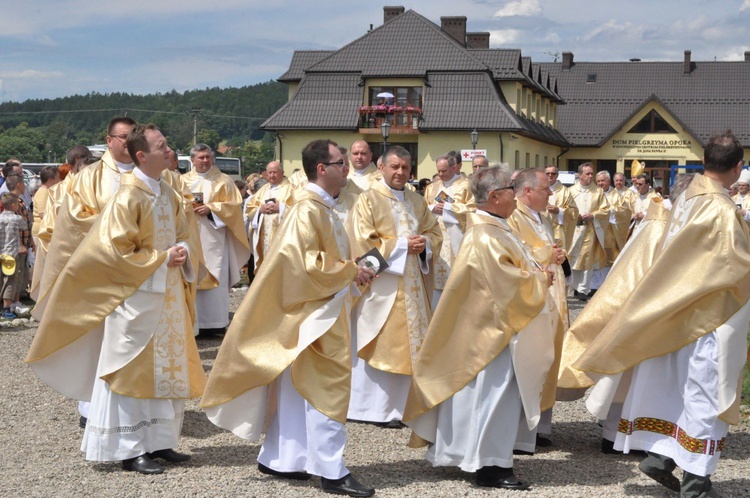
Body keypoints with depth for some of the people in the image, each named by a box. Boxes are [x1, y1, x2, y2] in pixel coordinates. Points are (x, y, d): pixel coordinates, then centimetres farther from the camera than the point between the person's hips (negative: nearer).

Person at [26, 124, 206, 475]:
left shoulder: (169, 196, 8)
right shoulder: (128, 197, -15)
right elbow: (118, 251, -17)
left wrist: (181, 252, -2)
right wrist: (161, 258, -16)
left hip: (168, 297, 8)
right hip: (136, 296, -8)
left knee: (166, 368, 11)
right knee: (132, 370, -1)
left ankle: (158, 442, 22)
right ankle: (130, 450, 6)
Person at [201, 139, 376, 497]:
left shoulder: (322, 208, 13)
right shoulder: (308, 210, -17)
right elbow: (307, 264, -24)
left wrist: (352, 271, 6)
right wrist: (351, 271, -15)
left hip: (324, 309, 10)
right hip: (315, 311, -10)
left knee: (299, 387, 14)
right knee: (326, 387, -6)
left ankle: (278, 458, 23)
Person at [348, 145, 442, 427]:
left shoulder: (417, 202, 16)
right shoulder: (369, 200, -3)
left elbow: (435, 233, 16)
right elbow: (364, 243, -10)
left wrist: (425, 243, -7)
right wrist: (401, 245, -14)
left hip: (414, 286, 6)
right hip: (382, 285, -6)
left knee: (410, 344, 4)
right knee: (382, 346, -5)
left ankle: (401, 404, 11)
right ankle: (379, 408, 2)